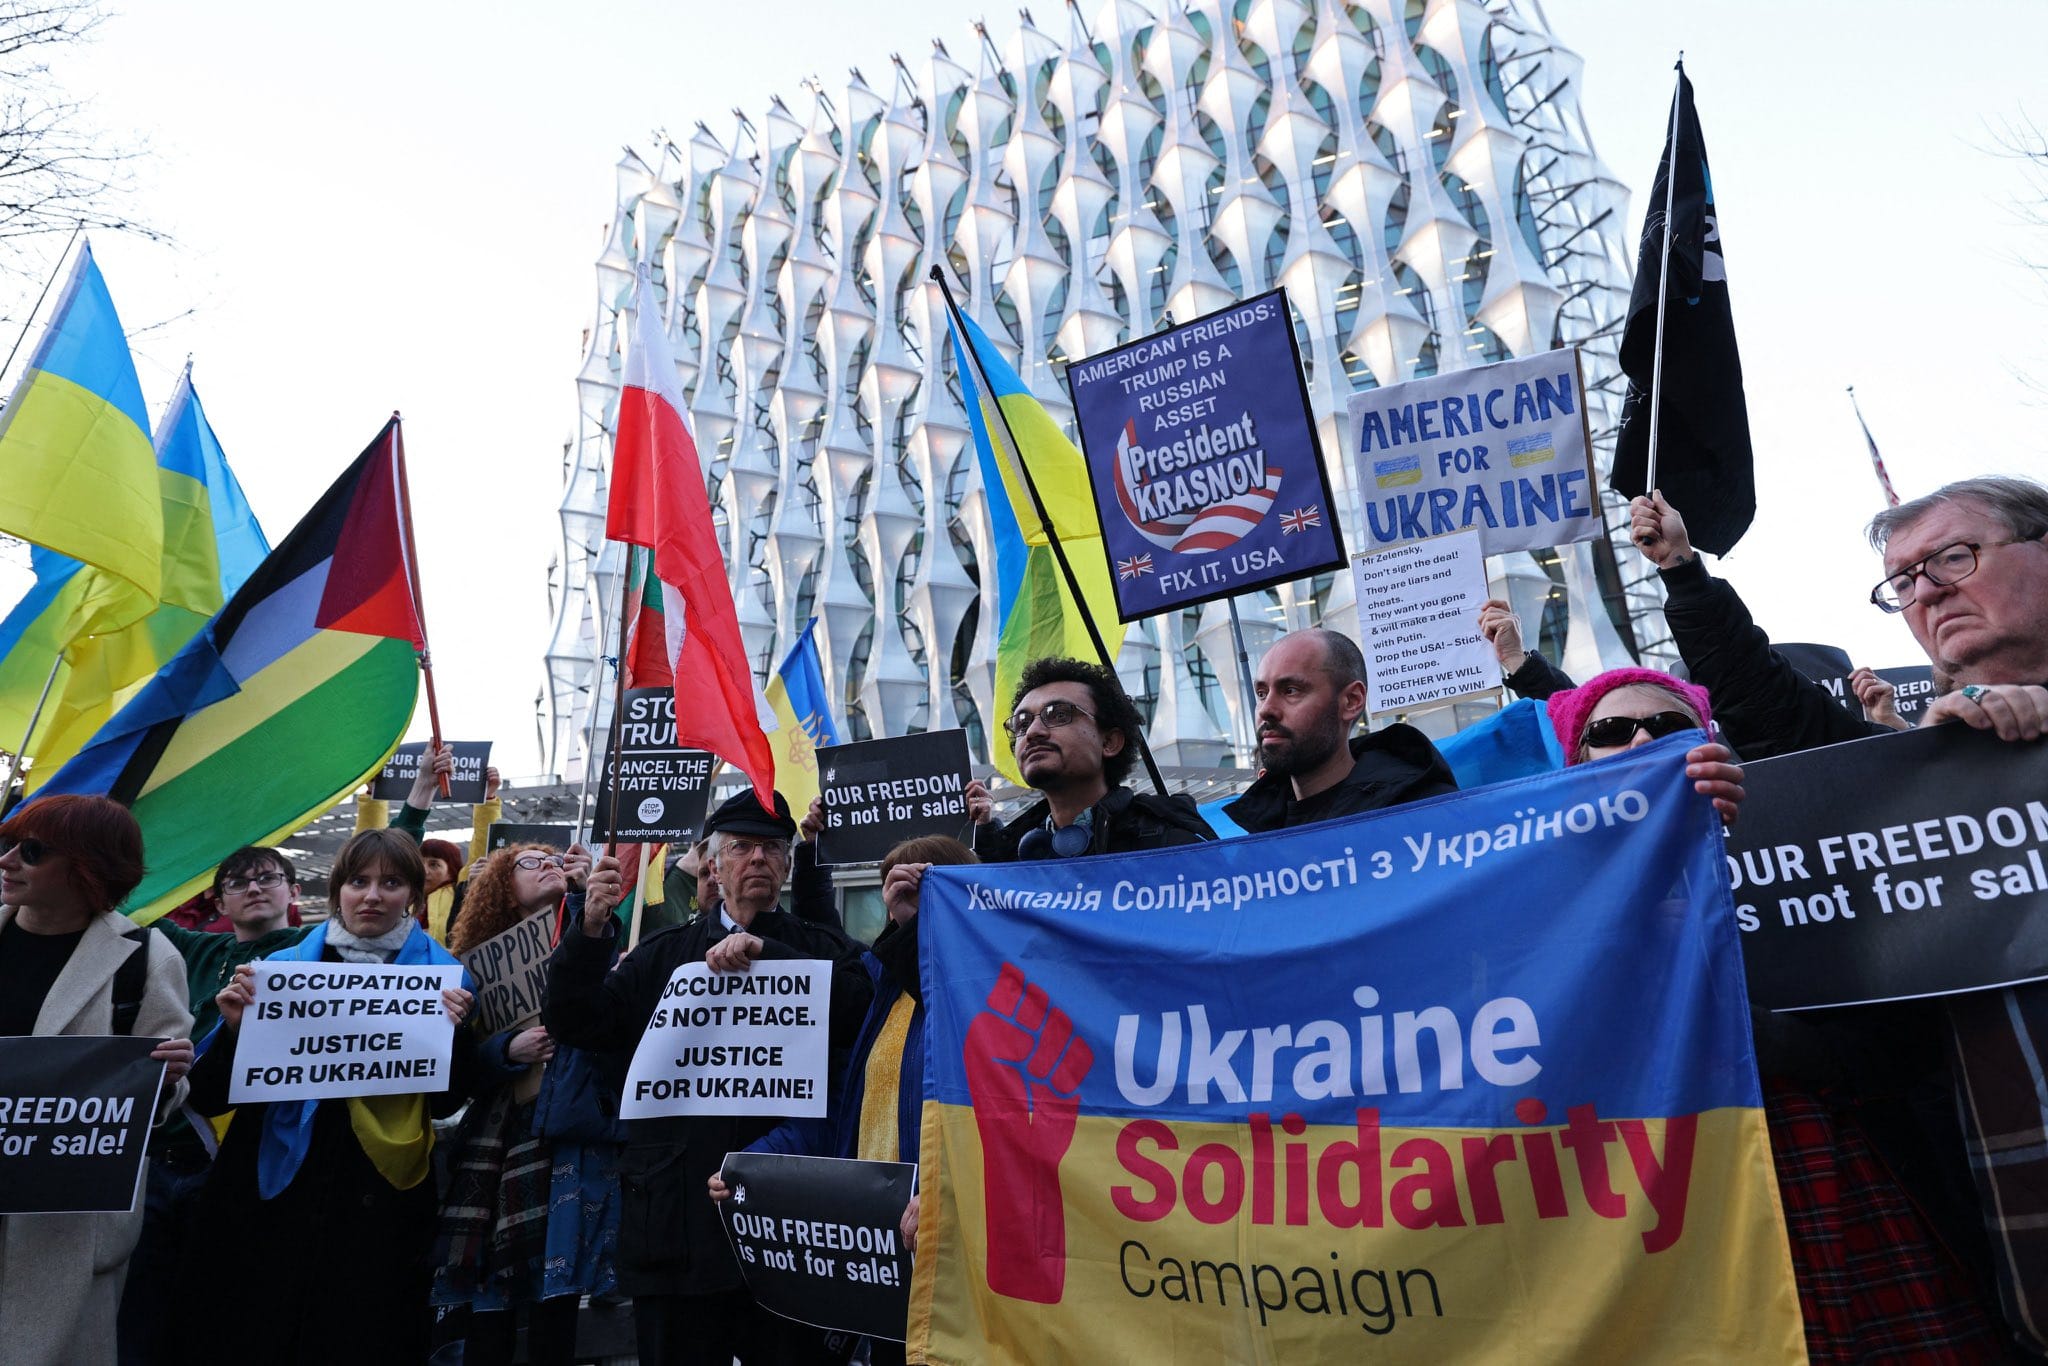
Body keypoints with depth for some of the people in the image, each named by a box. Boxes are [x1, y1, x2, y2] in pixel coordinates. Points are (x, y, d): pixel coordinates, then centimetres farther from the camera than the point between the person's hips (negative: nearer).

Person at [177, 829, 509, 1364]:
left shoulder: (443, 978, 0)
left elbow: (446, 1103, -1)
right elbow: (209, 1098, 4)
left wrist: (453, 1033, -18)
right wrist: (234, 1025, -13)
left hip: (379, 1204, -1)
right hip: (273, 1197, 2)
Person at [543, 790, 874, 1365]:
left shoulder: (820, 947, 6)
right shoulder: (662, 954, 12)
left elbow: (861, 1006, -14)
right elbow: (576, 1024, 3)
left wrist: (763, 948, -18)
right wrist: (591, 929, -11)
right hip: (678, 1213, 2)